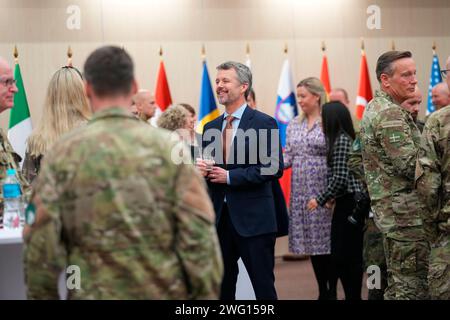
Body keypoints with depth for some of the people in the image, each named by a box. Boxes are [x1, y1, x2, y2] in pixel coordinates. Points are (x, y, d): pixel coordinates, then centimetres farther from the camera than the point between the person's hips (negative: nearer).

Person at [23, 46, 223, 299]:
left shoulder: (64, 154, -5)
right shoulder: (168, 148, -5)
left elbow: (41, 242, -4)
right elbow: (199, 237, -8)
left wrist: (42, 295, 8)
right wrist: (207, 295, 1)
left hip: (94, 292, 0)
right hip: (165, 292, 1)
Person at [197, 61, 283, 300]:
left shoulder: (264, 123, -5)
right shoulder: (210, 127, 13)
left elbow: (274, 167, -13)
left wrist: (230, 176, -16)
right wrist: (201, 171, -5)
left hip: (253, 218, -5)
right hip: (218, 217, 6)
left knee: (263, 286, 0)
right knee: (221, 287, 12)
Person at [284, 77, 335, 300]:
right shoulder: (293, 125, 12)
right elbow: (288, 158, 10)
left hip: (324, 192, -6)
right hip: (301, 194, 6)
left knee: (328, 241, -2)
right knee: (311, 242, 9)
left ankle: (332, 291, 9)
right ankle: (322, 291, 19)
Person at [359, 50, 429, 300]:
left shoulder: (373, 108, 16)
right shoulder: (391, 114, -15)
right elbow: (410, 165, -21)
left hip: (387, 209, 10)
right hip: (405, 210, -10)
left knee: (398, 282, 15)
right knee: (412, 284, -7)